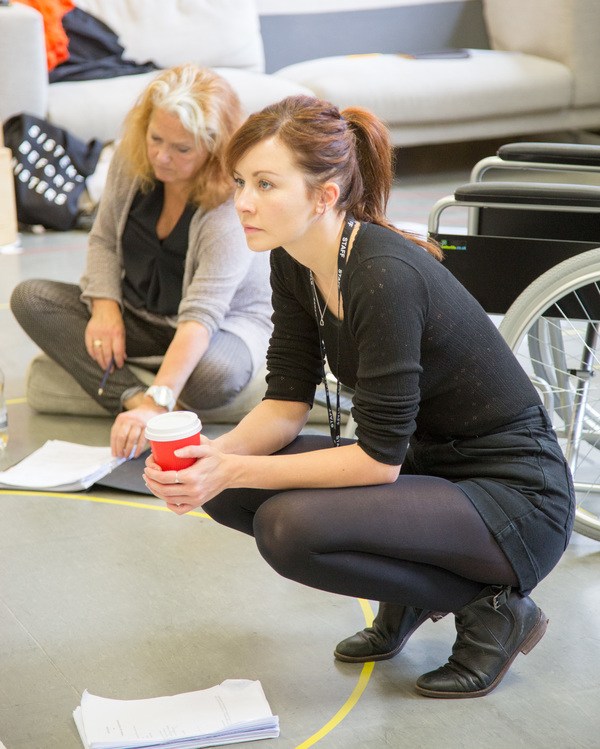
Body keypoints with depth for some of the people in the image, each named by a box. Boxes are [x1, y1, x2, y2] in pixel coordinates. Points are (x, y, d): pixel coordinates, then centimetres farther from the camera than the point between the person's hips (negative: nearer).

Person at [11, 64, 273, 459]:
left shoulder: (233, 207, -31)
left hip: (226, 323, -6)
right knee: (29, 298, -15)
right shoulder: (130, 159, -12)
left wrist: (157, 403, -48)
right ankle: (130, 395, -30)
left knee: (214, 375, -42)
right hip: (137, 313, 6)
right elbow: (104, 239, 3)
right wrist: (105, 307, -16)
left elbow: (202, 315, -38)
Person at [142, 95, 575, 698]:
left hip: (514, 497, -8)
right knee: (228, 490, -4)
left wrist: (235, 470, -27)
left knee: (290, 527, -26)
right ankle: (409, 593, 12)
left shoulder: (384, 276, -29)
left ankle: (491, 609, -5)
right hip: (427, 462, 8)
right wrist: (215, 455, -18)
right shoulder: (293, 260, -3)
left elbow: (379, 458, -26)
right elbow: (287, 402, 1)